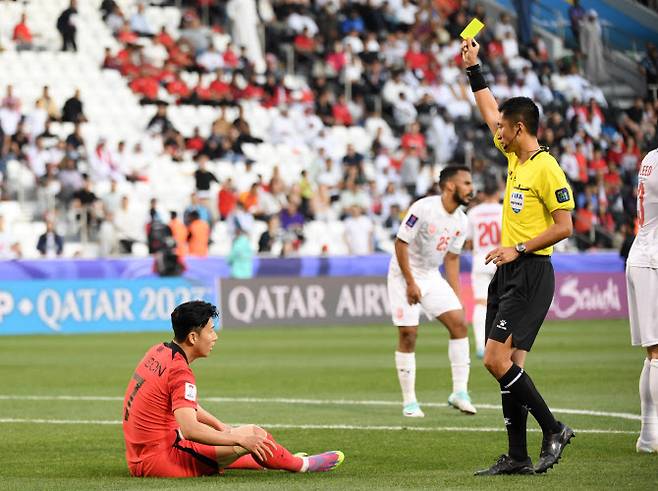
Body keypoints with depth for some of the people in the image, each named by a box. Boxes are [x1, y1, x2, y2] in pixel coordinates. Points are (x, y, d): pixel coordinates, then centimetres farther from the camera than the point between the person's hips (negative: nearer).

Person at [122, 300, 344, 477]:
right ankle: (301, 465, 16)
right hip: (161, 460, -10)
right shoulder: (180, 372, -20)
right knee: (252, 433, -4)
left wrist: (221, 427, 20)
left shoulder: (159, 352, 9)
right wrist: (239, 438, -23)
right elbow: (190, 429, -30)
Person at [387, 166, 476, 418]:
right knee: (408, 335, -7)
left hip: (432, 276, 6)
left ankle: (459, 392, -3)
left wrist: (456, 298, 8)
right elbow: (401, 243, -19)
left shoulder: (460, 221, 0)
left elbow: (452, 258, 11)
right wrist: (410, 283, -20)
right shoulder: (423, 208, -22)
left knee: (459, 322, -7)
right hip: (405, 276, -6)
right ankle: (409, 401, 3)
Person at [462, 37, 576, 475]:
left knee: (498, 361, -15)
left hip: (530, 275, -9)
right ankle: (518, 457, 7)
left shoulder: (547, 169, -13)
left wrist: (519, 249, -17)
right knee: (510, 365, 6)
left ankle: (554, 430, -5)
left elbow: (564, 226, -15)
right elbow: (490, 111, 26)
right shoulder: (514, 157, 12)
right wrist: (473, 68, 26)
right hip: (508, 273, 9)